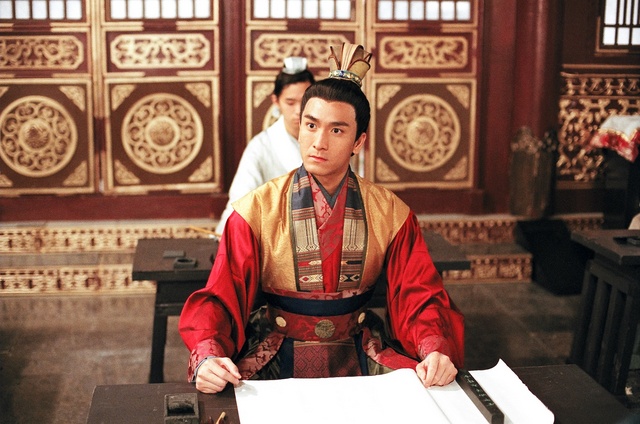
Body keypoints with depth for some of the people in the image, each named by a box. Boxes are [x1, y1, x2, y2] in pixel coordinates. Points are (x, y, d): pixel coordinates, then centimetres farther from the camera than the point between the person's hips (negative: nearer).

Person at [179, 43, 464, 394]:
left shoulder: (391, 214, 1)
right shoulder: (255, 210, -4)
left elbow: (419, 296, -1)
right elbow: (220, 299, -7)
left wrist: (436, 350, -23)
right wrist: (207, 358, -28)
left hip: (359, 361, 3)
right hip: (274, 363, -2)